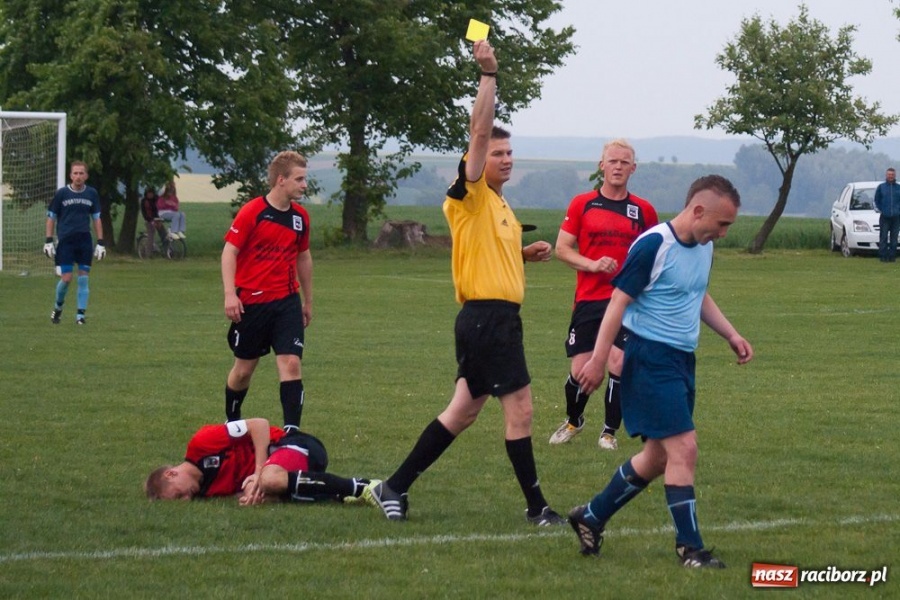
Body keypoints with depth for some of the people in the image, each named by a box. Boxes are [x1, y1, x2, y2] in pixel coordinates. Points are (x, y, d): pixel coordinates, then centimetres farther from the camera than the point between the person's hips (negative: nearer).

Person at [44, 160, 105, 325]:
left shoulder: (92, 194, 6)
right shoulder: (61, 193, -1)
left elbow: (96, 218, 13)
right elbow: (51, 217, 4)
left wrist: (100, 242, 8)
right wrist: (48, 241, -2)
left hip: (84, 241, 2)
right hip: (65, 241, -2)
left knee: (83, 278, -2)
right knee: (66, 278, -8)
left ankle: (80, 315, 4)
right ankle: (58, 307, 18)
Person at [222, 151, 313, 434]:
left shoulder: (300, 216, 6)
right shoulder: (252, 212, -11)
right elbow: (229, 251, -10)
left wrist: (308, 301, 23)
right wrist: (230, 294, -20)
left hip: (287, 302, 4)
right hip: (251, 302, -3)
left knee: (291, 363, -11)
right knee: (244, 368, 10)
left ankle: (292, 431, -13)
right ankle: (231, 423, 34)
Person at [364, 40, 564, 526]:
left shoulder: (499, 204, 19)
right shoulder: (469, 196, -8)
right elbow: (479, 132, -20)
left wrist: (528, 252, 17)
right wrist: (488, 75, -23)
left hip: (499, 318, 10)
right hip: (485, 317, -10)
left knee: (464, 410, 11)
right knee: (519, 408, -7)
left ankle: (394, 488, 14)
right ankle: (535, 506, -1)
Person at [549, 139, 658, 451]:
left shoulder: (643, 210, 6)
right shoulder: (582, 204, 4)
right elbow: (562, 248, 3)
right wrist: (593, 264, -12)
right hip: (588, 299, 0)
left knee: (618, 363, -12)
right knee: (580, 369, 0)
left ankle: (610, 431, 5)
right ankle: (573, 421, 29)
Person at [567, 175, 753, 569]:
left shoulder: (704, 247, 9)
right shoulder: (654, 246, -17)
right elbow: (618, 301, -15)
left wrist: (731, 334, 16)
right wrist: (598, 360, -17)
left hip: (682, 359, 9)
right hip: (651, 358, -9)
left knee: (658, 457, 14)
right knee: (684, 448, -12)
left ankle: (591, 517, 28)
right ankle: (690, 548, -4)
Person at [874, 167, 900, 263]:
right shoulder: (881, 187, 5)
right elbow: (877, 200, 14)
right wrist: (881, 210, 5)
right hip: (885, 217, -1)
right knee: (883, 237, -5)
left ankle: (892, 256, 6)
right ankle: (883, 256, -3)